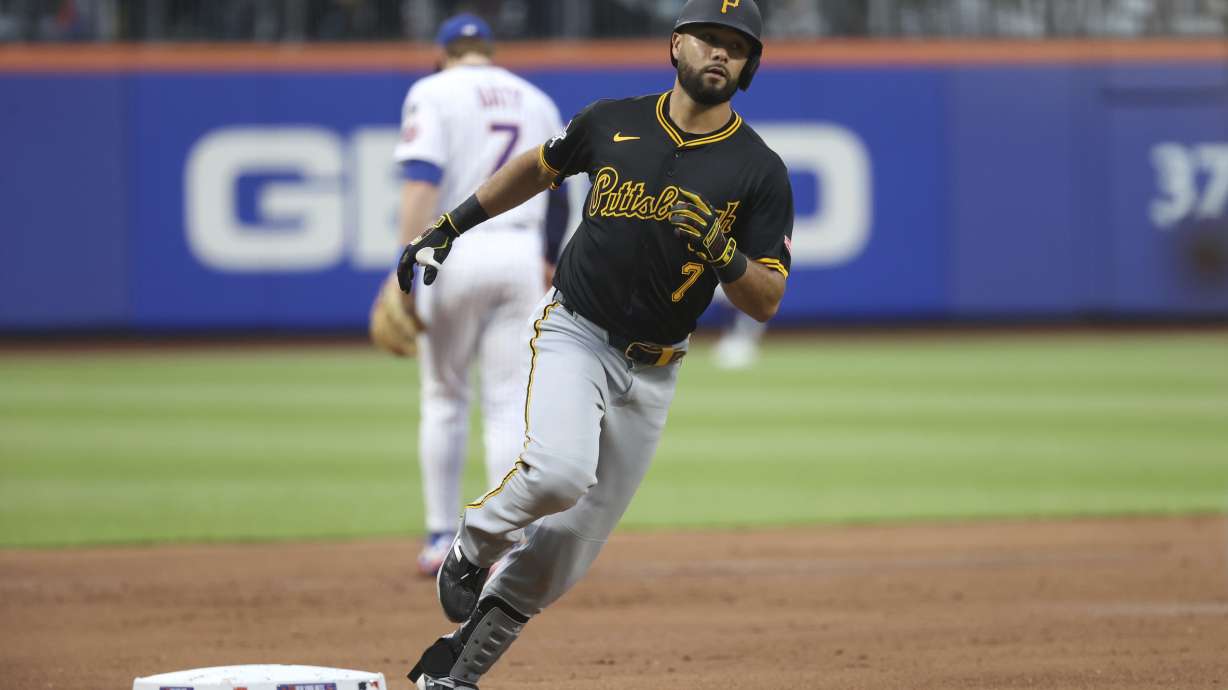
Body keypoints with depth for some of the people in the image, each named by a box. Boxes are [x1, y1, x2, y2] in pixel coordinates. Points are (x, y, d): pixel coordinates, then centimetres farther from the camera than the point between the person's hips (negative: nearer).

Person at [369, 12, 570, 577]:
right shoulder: (537, 102, 15)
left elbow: (422, 183, -14)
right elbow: (555, 197, 19)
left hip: (456, 253, -3)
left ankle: (442, 538, 11)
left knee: (443, 398, 11)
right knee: (508, 403, 3)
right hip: (522, 252, 3)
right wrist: (549, 265, 32)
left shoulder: (434, 93, -1)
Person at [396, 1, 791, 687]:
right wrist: (451, 225, 22)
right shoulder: (611, 122, 0)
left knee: (570, 550, 2)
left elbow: (767, 302, -6)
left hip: (650, 373, 2)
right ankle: (475, 544, 1)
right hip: (573, 334, -2)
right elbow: (539, 167, 21)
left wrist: (723, 253, -26)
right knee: (559, 472, -30)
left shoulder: (759, 170, -4)